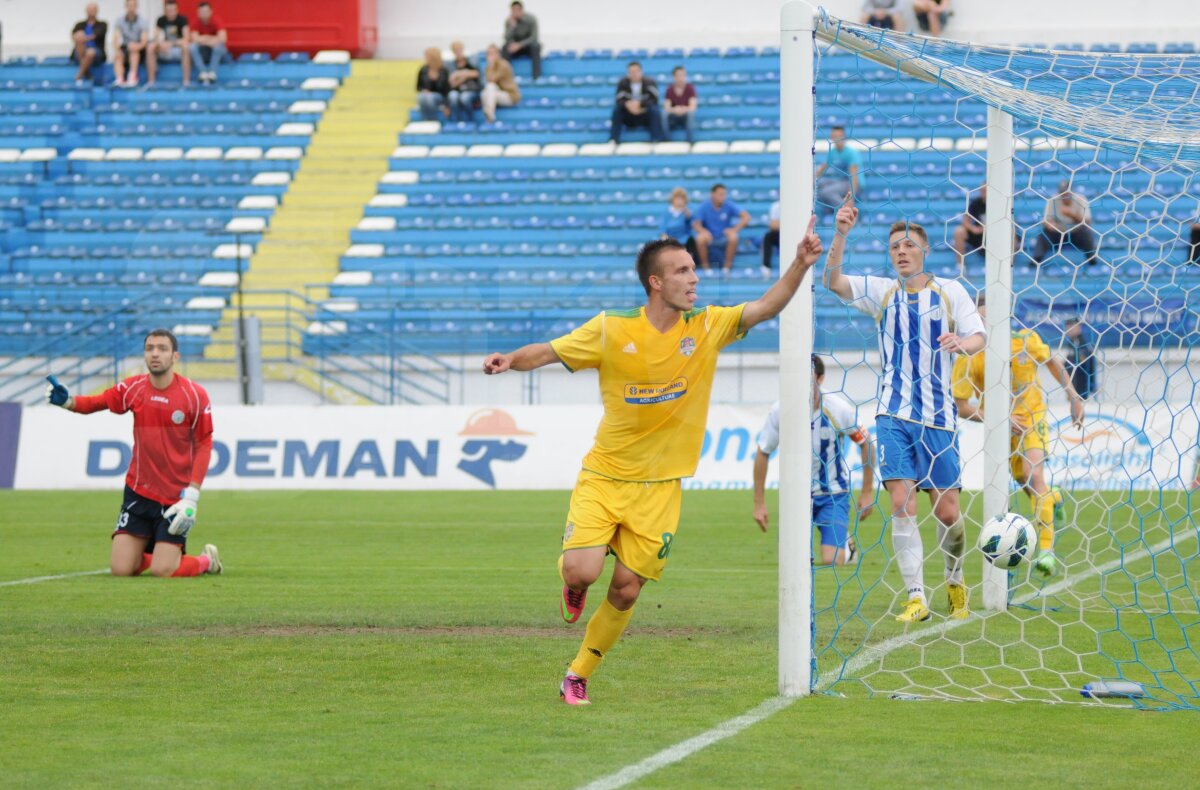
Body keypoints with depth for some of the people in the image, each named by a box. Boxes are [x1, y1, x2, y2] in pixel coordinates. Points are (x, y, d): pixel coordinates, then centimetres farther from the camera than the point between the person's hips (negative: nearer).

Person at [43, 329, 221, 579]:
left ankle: (207, 561, 19)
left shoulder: (195, 395, -10)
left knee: (162, 571, -12)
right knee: (121, 570, -4)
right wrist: (66, 401, -18)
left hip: (176, 499, -3)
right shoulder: (134, 388, -1)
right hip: (138, 492, 3)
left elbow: (203, 446, -6)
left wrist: (192, 495, -13)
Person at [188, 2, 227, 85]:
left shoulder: (217, 21, -19)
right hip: (203, 49, 3)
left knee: (218, 45, -37)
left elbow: (222, 38, -33)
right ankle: (203, 73, -33)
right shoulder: (197, 22, -10)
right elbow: (195, 38, -22)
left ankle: (212, 73, -33)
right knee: (193, 46, -29)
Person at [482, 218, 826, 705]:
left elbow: (765, 308, -9)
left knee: (626, 591, 1)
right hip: (604, 477, -2)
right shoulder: (611, 329, -8)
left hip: (659, 487, 2)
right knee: (582, 571, -19)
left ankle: (578, 676, 20)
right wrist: (511, 360, -21)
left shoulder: (706, 327, -2)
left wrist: (800, 266, -24)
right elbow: (549, 352, -1)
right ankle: (571, 585, 20)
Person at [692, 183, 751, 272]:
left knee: (733, 237, -33)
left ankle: (727, 266, -19)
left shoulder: (729, 205, -8)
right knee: (700, 238, -33)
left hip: (724, 236, 0)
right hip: (709, 236, 0)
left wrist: (735, 229, -29)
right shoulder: (705, 207, -7)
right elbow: (696, 224, -10)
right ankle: (705, 266, -18)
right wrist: (703, 231, -33)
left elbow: (746, 217, -14)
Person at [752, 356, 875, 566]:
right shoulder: (779, 411, -13)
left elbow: (866, 444, -2)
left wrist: (867, 492, 0)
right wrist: (759, 503, 0)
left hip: (834, 495, -2)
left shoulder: (839, 409, -17)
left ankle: (847, 544, 23)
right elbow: (763, 454, 0)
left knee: (831, 561, -16)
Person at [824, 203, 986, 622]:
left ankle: (955, 581, 27)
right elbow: (833, 281, -8)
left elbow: (979, 336, -5)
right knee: (902, 504, -12)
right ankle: (916, 598, -10)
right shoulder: (882, 292, 5)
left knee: (947, 511, 0)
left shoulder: (950, 291, 4)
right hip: (894, 414, 0)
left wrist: (962, 343, -29)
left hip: (938, 416, 0)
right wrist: (841, 234, -23)